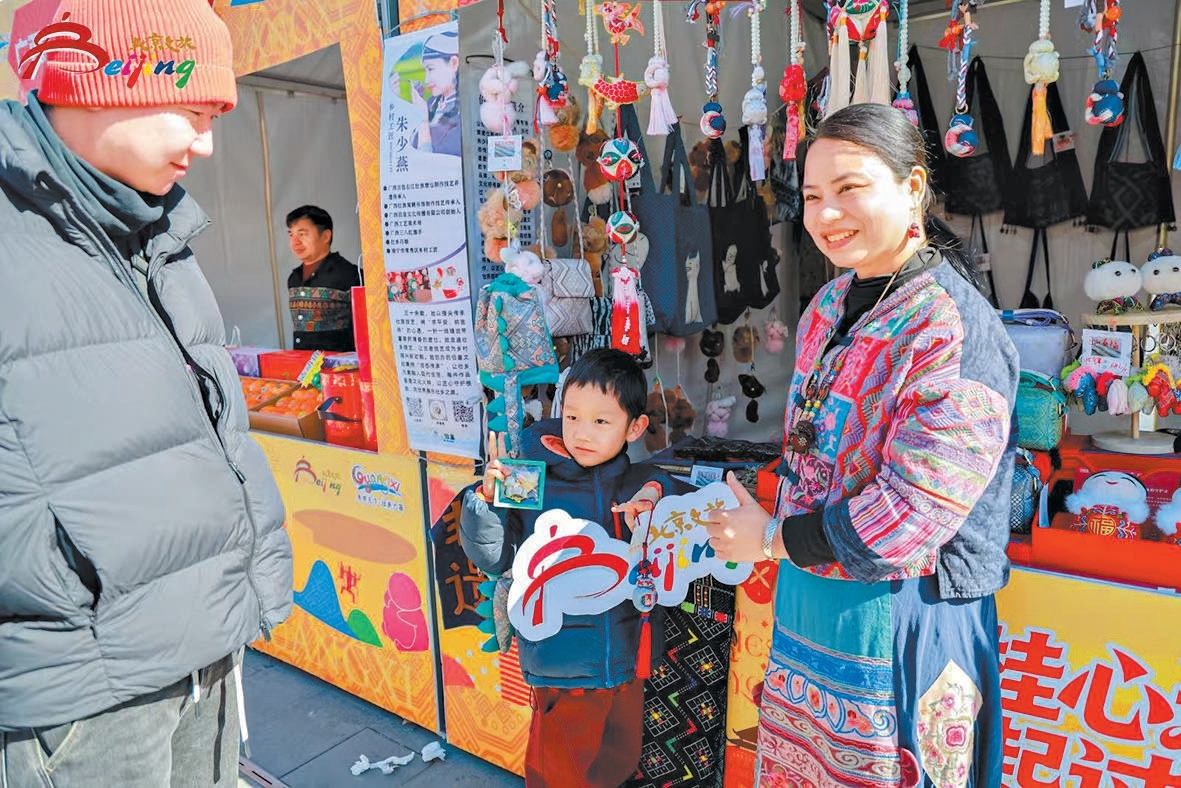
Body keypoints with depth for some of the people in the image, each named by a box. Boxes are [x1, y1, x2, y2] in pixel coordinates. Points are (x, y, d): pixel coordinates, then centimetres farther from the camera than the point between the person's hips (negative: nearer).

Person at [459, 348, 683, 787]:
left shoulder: (639, 487, -4)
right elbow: (491, 559, -12)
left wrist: (654, 494, -10)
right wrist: (489, 497, -29)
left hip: (626, 663, 4)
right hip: (563, 666, -3)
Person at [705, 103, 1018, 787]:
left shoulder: (955, 330, -21)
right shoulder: (828, 307, 4)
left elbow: (911, 514, -24)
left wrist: (771, 538, -13)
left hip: (901, 622, -7)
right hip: (806, 599, 7)